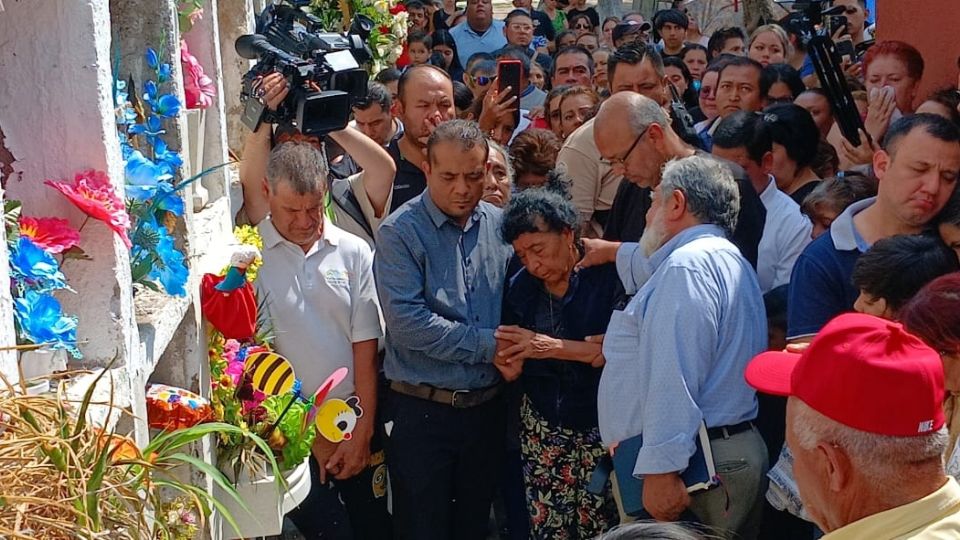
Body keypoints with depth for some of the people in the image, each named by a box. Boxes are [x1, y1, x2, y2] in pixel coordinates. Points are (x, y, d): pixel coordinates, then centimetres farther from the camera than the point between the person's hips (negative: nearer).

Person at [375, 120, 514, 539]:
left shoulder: (500, 226, 4)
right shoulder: (400, 232, -10)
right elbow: (408, 323, -20)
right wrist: (490, 345, -17)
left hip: (487, 407, 4)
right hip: (422, 410, -4)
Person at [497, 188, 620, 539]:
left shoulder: (608, 276, -11)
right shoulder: (520, 288, 3)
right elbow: (510, 368, 0)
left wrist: (554, 348, -21)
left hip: (601, 430, -3)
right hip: (542, 431, 4)